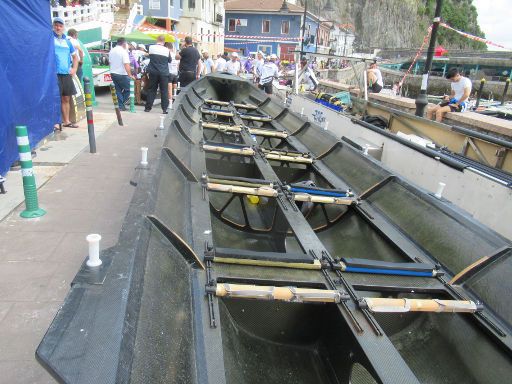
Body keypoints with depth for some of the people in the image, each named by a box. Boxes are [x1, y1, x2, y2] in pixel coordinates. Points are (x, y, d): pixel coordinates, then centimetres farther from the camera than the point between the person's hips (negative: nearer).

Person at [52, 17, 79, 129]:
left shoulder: (67, 41, 18)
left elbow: (75, 56, 27)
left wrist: (74, 69, 13)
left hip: (66, 74, 6)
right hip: (54, 73, -6)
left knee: (66, 98, 11)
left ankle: (66, 121, 21)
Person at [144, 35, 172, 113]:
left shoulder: (151, 47, -2)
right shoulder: (166, 50, -5)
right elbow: (170, 60, 8)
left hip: (153, 72, 2)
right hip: (164, 73, -1)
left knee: (151, 90, 9)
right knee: (164, 91, 3)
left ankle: (148, 107, 12)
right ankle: (165, 109, 0)